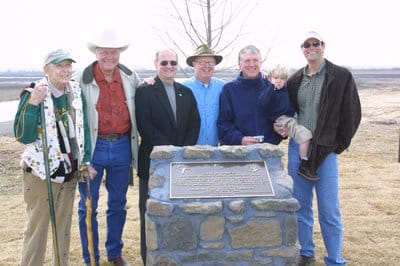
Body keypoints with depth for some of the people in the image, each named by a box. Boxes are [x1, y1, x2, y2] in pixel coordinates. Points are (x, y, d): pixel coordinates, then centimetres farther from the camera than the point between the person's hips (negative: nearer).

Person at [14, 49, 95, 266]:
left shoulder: (76, 92, 1)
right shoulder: (33, 93, -13)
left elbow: (84, 128, 8)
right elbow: (23, 136, -18)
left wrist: (86, 161, 2)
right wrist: (32, 104, -30)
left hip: (70, 172, 5)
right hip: (40, 173, -5)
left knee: (64, 227, 18)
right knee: (37, 228, 2)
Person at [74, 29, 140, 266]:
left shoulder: (131, 77, 3)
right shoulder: (82, 79, -7)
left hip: (122, 146, 3)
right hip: (93, 147, -3)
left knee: (118, 204, 15)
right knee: (88, 206, 7)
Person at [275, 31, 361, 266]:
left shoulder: (341, 76, -3)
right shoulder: (295, 80, 9)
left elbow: (352, 114, -3)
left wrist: (339, 144, -4)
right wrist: (282, 127, -1)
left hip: (326, 150, -4)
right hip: (297, 148, 4)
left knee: (329, 210, -1)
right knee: (301, 206, 12)